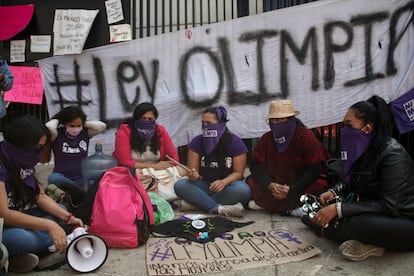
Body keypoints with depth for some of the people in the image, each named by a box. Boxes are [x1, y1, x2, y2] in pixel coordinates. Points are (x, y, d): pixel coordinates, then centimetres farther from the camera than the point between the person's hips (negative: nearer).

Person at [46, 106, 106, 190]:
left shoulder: (85, 133, 1)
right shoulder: (57, 135, -7)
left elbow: (102, 126, -15)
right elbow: (49, 127, -30)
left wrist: (85, 124, -6)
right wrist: (56, 120, -9)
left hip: (81, 179, 1)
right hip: (62, 178, 0)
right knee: (53, 178, -37)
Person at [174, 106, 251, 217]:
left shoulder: (235, 142, -9)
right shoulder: (197, 141, -3)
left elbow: (238, 172, -9)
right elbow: (192, 170, -3)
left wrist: (223, 182, -29)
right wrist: (193, 176, -28)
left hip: (227, 186, -1)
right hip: (204, 185, 2)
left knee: (242, 189, -34)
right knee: (180, 185, -25)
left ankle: (197, 203, -25)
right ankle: (220, 209, -30)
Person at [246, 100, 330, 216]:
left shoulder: (306, 137, -11)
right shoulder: (266, 139, 0)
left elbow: (314, 169, -15)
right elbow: (256, 165, -6)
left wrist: (292, 189, -23)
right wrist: (270, 184, -24)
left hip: (300, 187, -4)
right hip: (275, 185, 4)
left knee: (320, 185, -32)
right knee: (251, 181, -12)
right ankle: (291, 207, -16)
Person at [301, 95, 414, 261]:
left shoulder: (392, 155, -23)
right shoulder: (362, 149, 0)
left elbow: (387, 206, -27)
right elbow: (353, 182, 14)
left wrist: (339, 209, -31)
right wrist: (333, 192, -8)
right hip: (376, 213, 8)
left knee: (359, 223, -35)